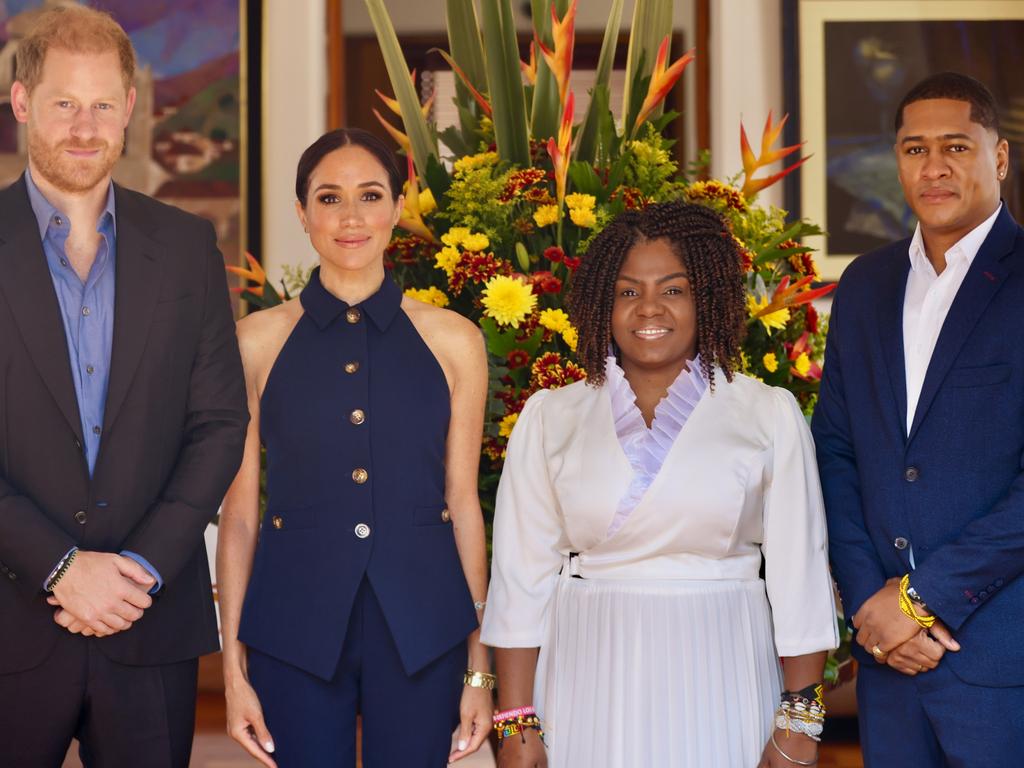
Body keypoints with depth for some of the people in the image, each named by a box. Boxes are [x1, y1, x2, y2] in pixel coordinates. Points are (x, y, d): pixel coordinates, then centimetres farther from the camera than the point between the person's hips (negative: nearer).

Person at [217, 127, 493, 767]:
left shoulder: (453, 340, 3)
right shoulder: (258, 341, 2)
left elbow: (463, 503, 5)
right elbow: (240, 510, 3)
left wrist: (480, 666, 4)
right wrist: (234, 666, 1)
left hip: (419, 626, 1)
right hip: (296, 625, 0)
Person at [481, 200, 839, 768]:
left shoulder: (769, 415, 0)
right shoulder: (550, 418, 3)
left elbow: (798, 577, -1)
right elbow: (522, 577, 2)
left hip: (718, 682, -1)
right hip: (587, 688, 1)